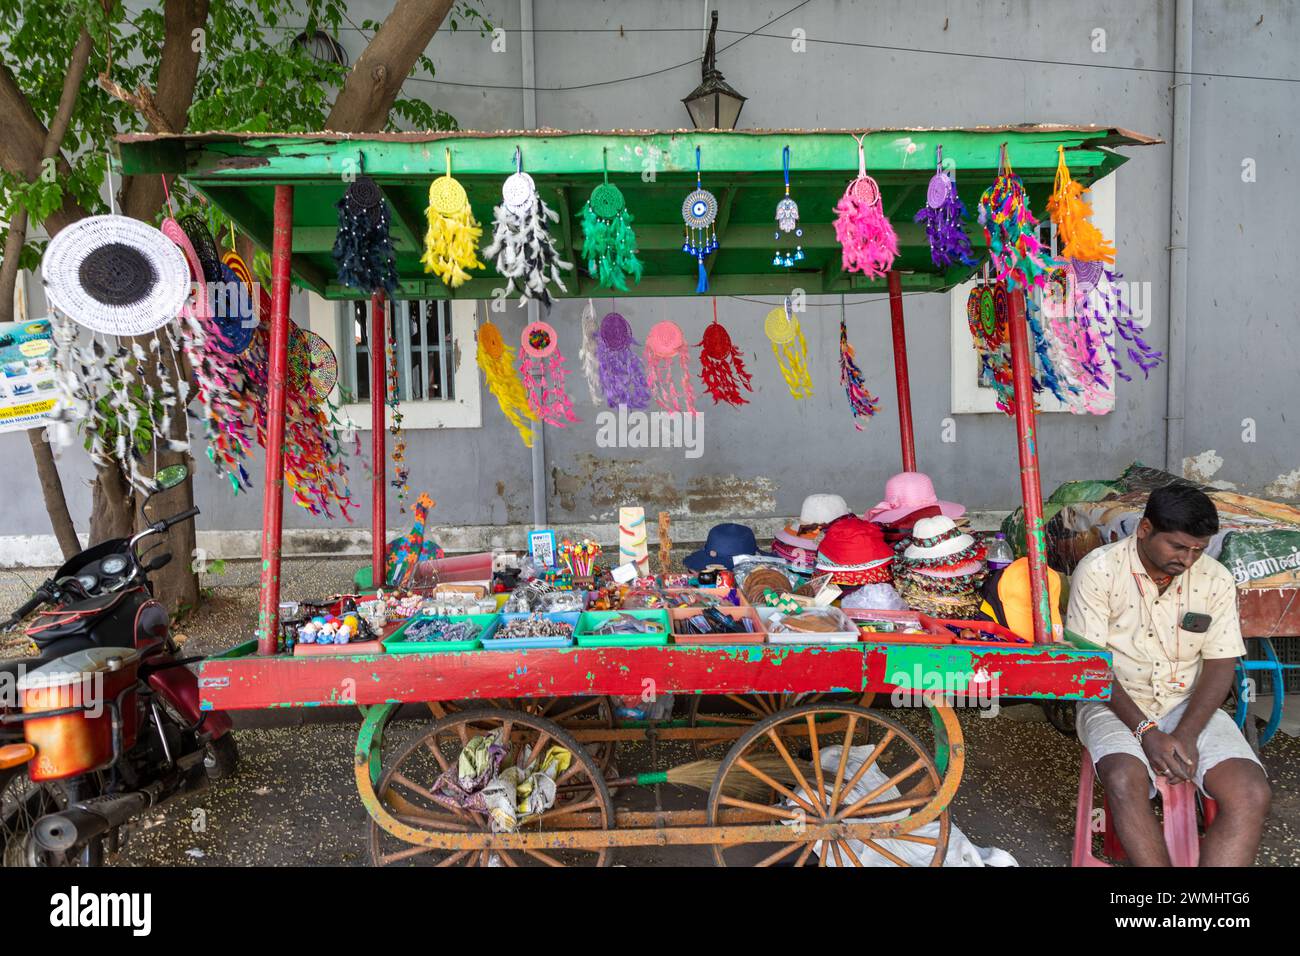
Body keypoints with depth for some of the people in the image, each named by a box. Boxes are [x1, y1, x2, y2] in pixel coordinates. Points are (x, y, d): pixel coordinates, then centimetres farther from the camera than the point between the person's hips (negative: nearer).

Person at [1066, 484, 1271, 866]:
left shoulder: (1216, 580, -1)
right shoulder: (1098, 571, -12)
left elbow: (1220, 666, -1)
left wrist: (1186, 736, -16)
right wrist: (1145, 731, -20)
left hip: (1190, 705, 4)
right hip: (1114, 703, -3)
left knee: (1252, 795, -22)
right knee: (1126, 782, -33)